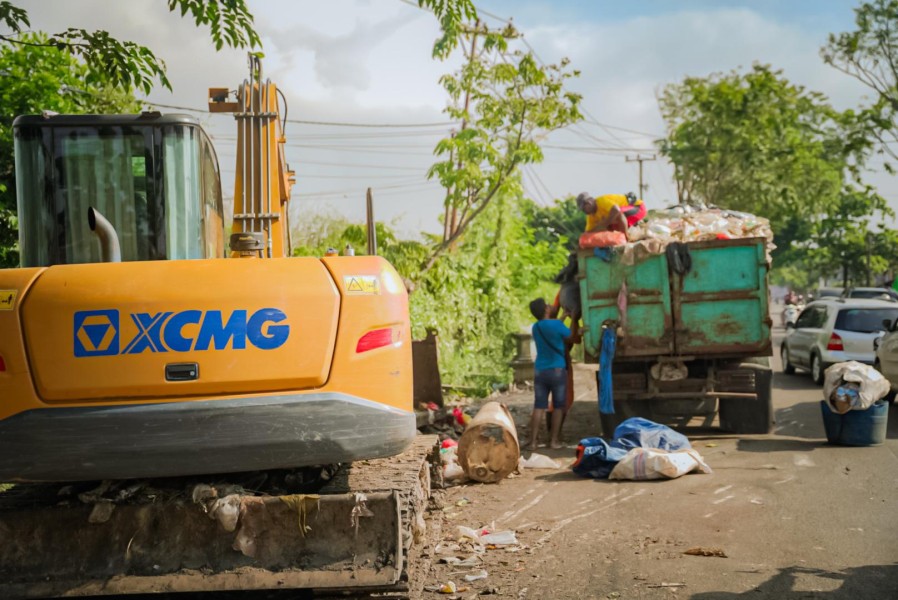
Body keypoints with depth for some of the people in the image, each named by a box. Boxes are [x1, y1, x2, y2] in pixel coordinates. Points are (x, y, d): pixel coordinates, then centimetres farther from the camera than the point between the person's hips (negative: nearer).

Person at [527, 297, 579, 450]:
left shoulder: (536, 327, 6)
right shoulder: (556, 324, -10)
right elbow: (574, 338, 3)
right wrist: (574, 319, 15)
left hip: (540, 371, 4)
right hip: (557, 371, -4)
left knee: (539, 407, 3)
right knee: (558, 407, 7)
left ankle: (533, 441, -2)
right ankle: (554, 441, 9)